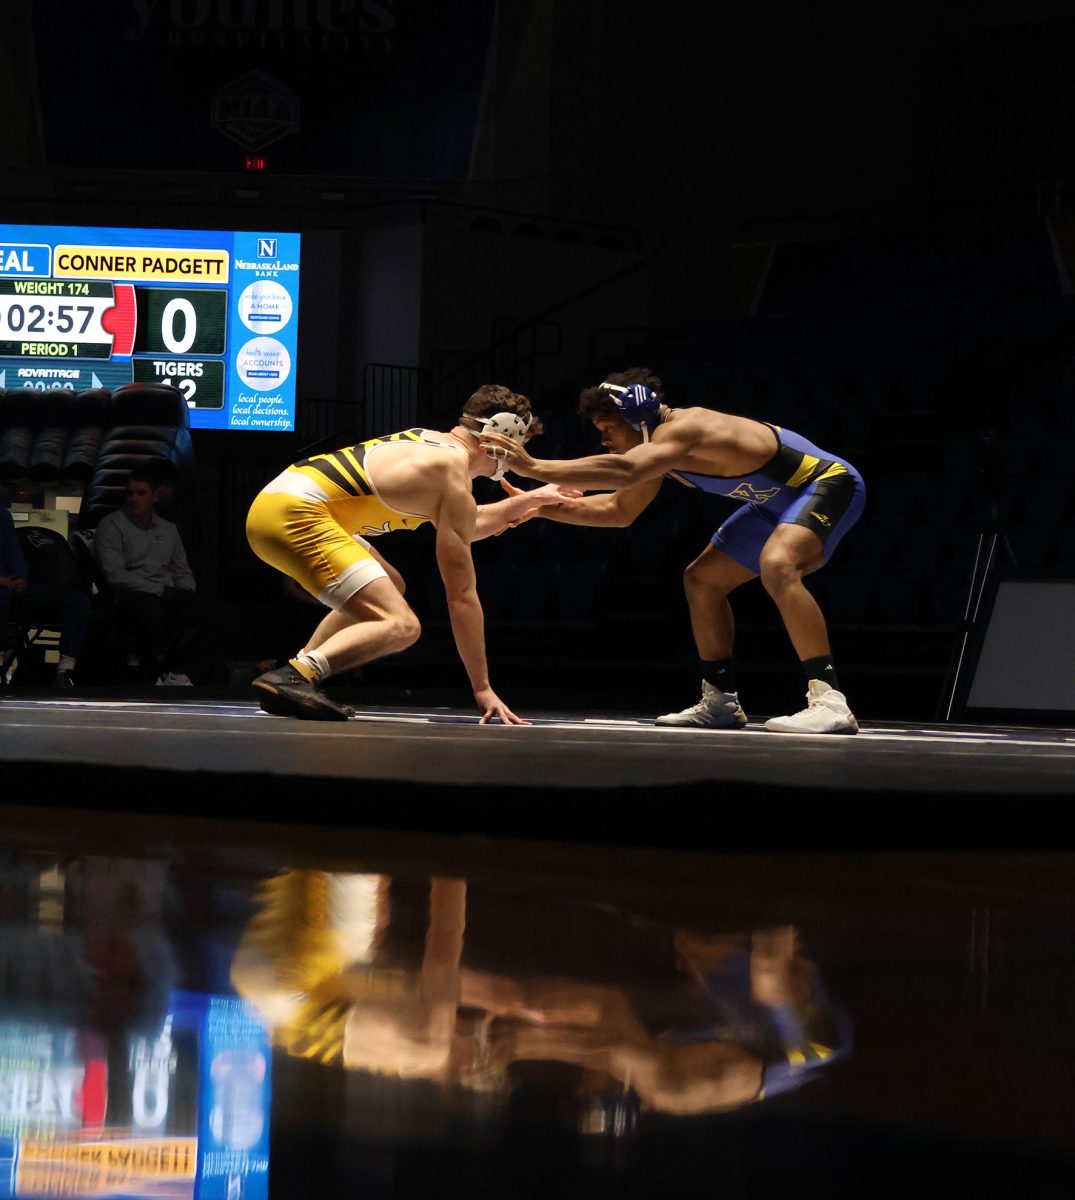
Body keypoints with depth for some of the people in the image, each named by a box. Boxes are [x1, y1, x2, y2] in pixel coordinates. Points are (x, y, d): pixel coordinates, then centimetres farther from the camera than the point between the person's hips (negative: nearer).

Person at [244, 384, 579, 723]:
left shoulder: (430, 442, 20)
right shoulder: (454, 482, -6)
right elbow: (462, 596, -6)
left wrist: (531, 499, 37)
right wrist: (483, 689, -2)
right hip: (294, 515, -10)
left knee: (389, 586, 28)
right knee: (401, 626, -16)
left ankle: (296, 678, 16)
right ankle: (290, 680, -30)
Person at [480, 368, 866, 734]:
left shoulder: (682, 428, -28)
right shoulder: (661, 447, 3)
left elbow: (623, 471, -47)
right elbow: (619, 509, 16)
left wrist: (534, 467, -47)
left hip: (829, 481, -11)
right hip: (780, 501, 11)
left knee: (777, 565, -37)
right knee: (702, 579, 14)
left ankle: (830, 703, -39)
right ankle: (720, 701, 20)